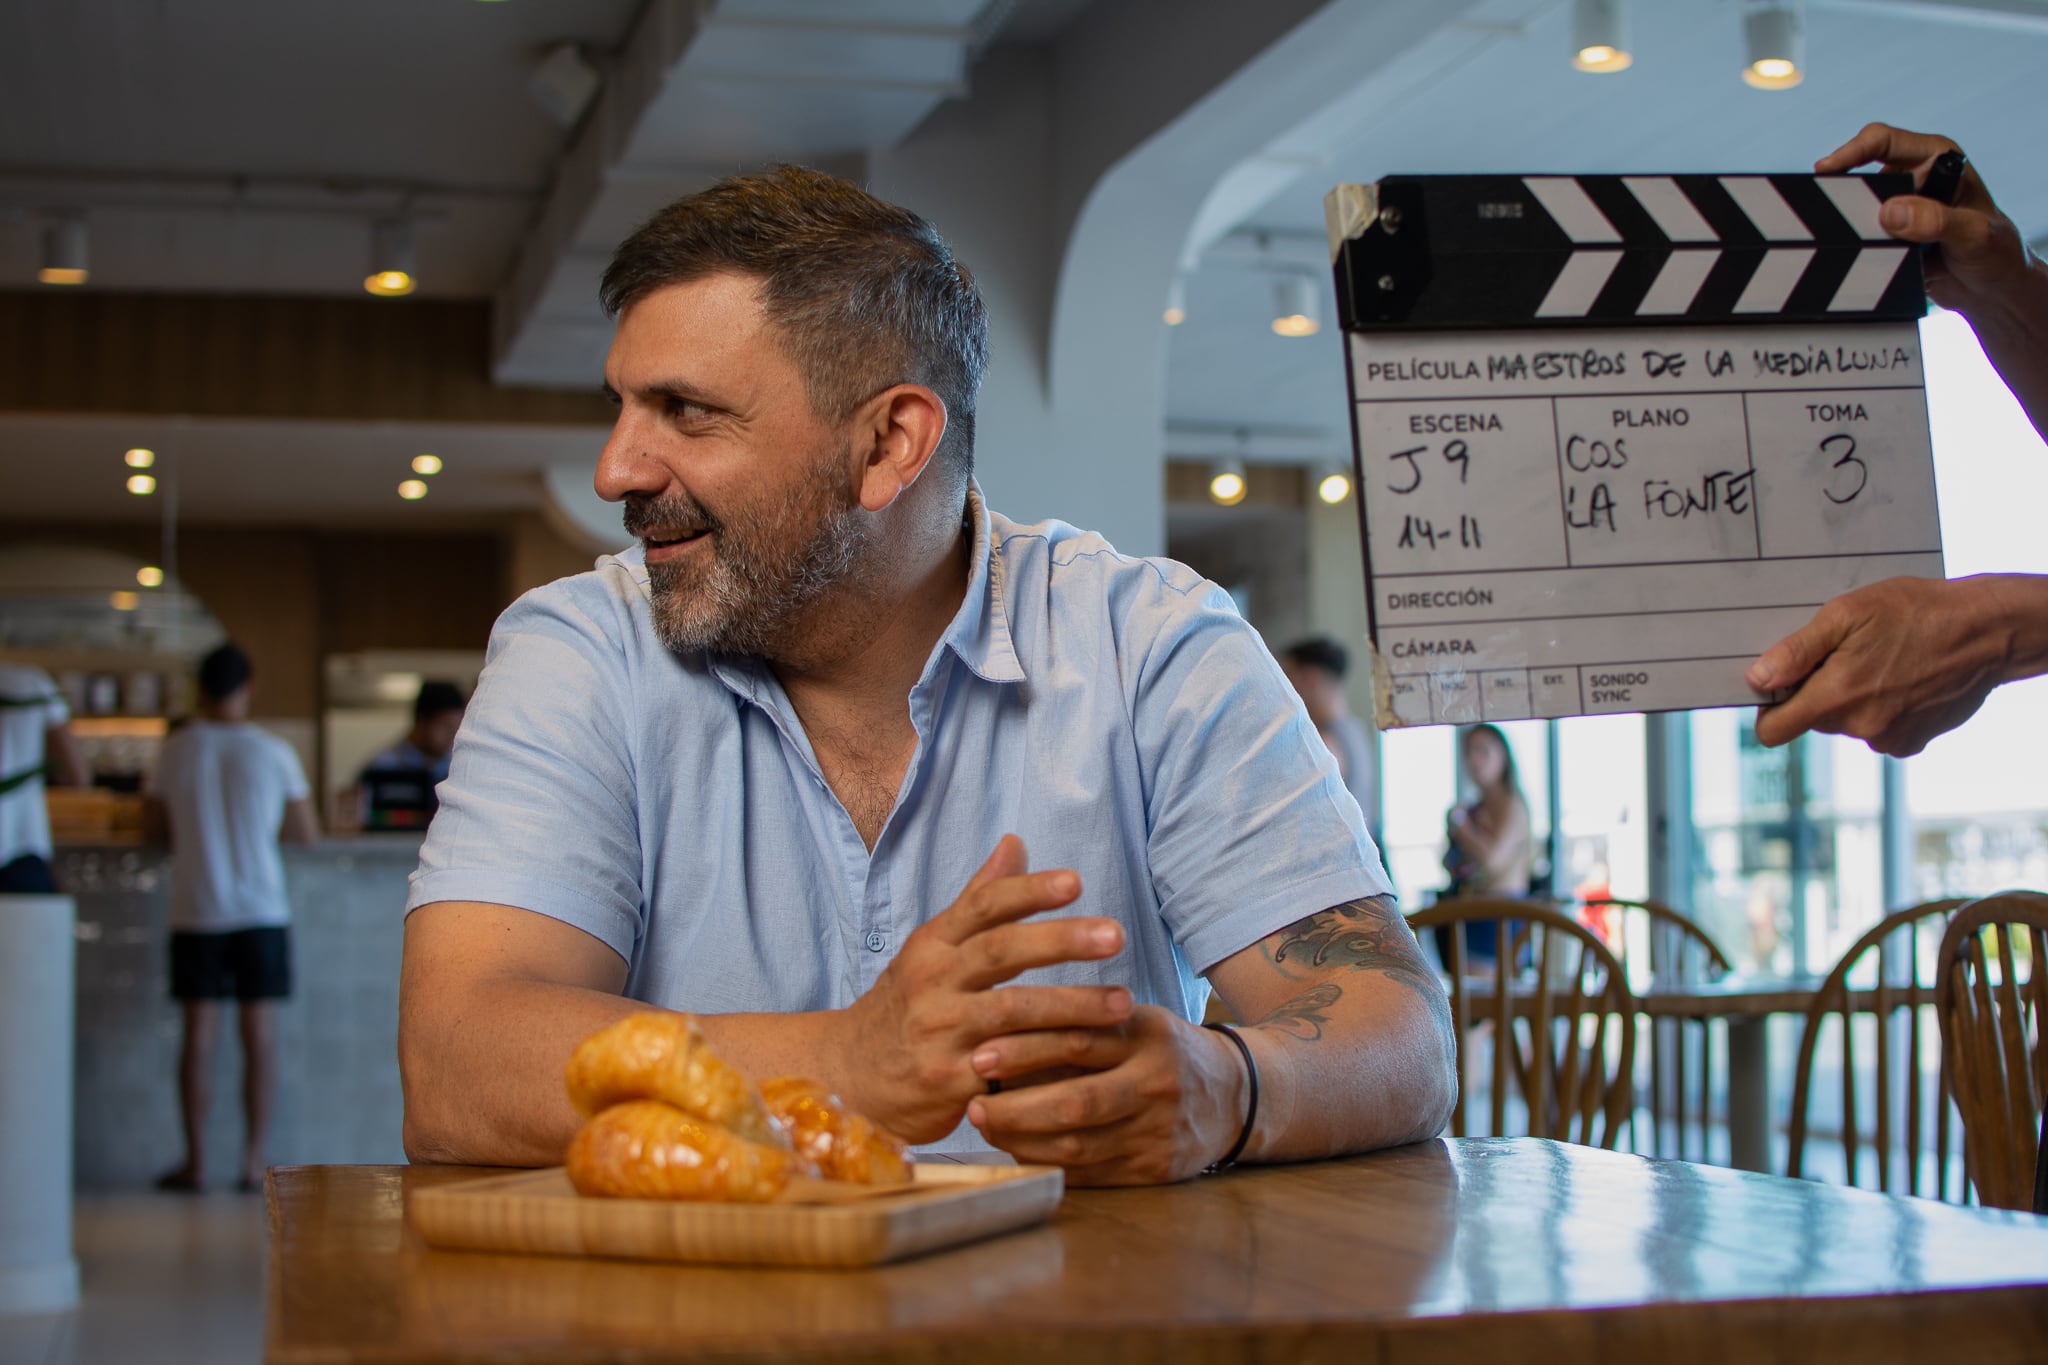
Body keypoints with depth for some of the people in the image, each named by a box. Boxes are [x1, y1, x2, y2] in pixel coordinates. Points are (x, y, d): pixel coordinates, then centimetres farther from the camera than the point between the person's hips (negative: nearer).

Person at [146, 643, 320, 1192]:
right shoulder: (273, 751, -3)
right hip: (262, 910, -1)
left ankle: (195, 1161, 5)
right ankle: (254, 1160, 4)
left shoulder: (176, 749, -2)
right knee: (260, 1033, 4)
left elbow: (155, 823, 9)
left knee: (199, 1033, 4)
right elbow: (306, 832, 4)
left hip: (196, 913, 1)